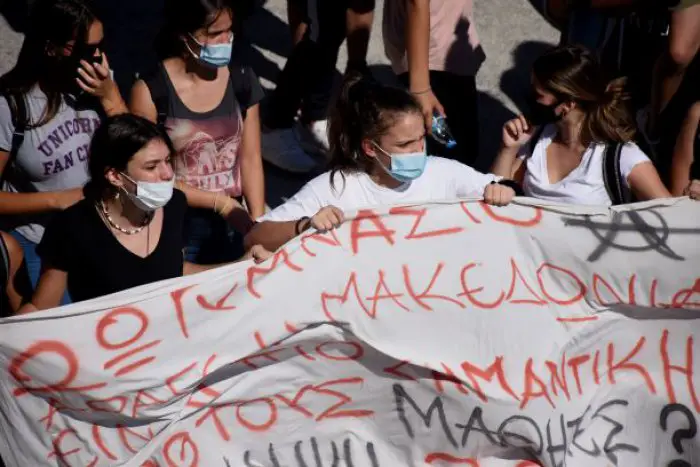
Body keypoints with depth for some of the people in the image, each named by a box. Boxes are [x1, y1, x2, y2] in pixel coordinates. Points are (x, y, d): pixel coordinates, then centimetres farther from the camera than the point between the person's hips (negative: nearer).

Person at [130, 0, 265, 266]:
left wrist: (258, 224, -7)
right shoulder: (150, 91, -13)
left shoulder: (242, 80, 0)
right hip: (175, 229, -3)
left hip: (232, 224, 4)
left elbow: (250, 159, 2)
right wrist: (220, 202, -11)